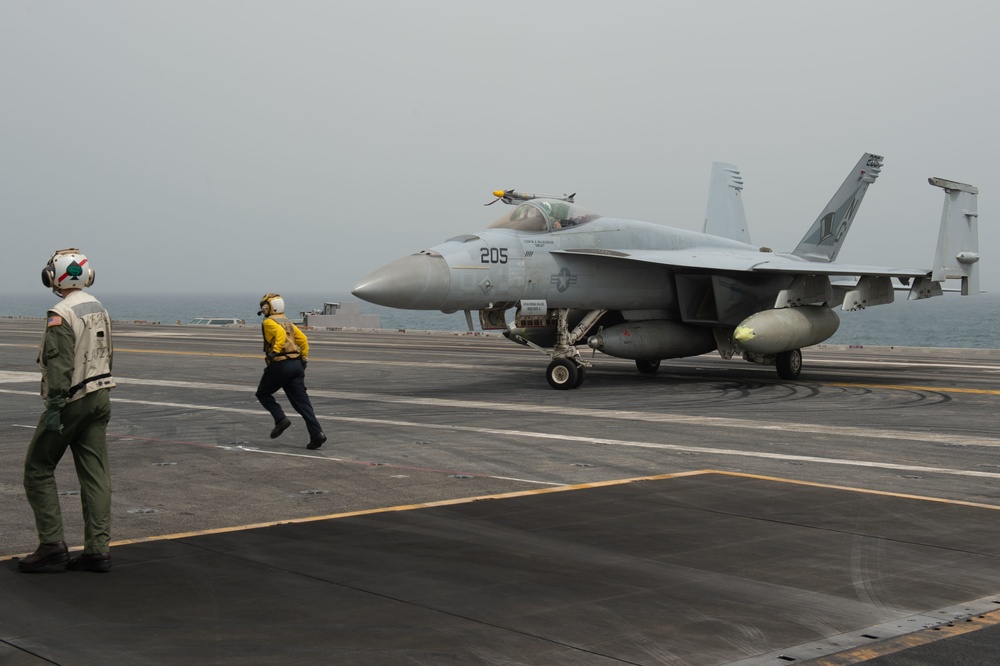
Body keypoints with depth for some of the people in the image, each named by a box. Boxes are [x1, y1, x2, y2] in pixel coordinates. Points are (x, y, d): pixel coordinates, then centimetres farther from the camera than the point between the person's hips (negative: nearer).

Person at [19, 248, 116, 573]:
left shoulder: (61, 314, -16)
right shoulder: (99, 308, 11)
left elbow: (60, 365, -22)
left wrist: (54, 406, -22)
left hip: (72, 401, -8)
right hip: (100, 399, 8)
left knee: (38, 469, 4)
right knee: (95, 475, 6)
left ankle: (52, 544, 1)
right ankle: (98, 549, 6)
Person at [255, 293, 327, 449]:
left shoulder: (269, 322, -2)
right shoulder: (288, 322, 22)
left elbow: (280, 333, -21)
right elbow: (303, 339, 17)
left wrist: (275, 351, -26)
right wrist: (304, 358, 18)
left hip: (279, 365, -7)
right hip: (296, 365, 7)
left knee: (263, 393, 15)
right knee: (301, 401, 2)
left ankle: (280, 419, -3)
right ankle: (316, 433, -11)